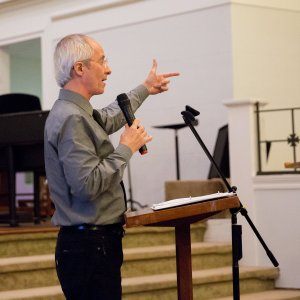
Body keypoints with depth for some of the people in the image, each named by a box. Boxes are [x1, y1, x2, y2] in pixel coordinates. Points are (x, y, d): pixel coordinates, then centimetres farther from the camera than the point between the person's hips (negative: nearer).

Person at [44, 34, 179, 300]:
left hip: (94, 243, 10)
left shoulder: (76, 112, 14)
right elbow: (87, 185, -25)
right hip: (89, 246, -10)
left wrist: (145, 89, 47)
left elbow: (109, 118, 37)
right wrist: (125, 149, -13)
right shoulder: (71, 119, -18)